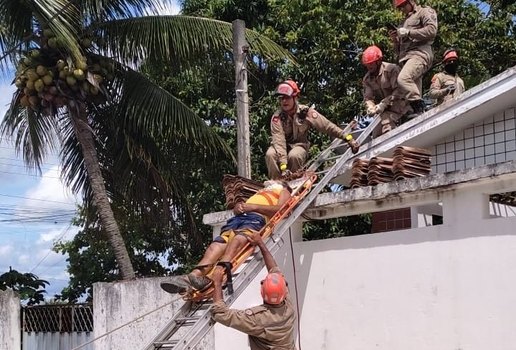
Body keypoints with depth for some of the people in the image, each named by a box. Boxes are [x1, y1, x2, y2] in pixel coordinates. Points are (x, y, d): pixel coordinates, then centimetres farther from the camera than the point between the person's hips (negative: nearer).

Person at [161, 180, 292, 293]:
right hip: (239, 217, 5)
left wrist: (254, 206, -7)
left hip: (257, 217, -5)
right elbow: (236, 209, 34)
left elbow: (279, 209, 3)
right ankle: (192, 277, -45)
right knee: (218, 244, -22)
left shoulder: (284, 191, 27)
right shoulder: (260, 192, 46)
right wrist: (238, 207, 9)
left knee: (236, 241, -35)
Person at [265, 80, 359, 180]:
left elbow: (327, 126, -14)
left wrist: (348, 138, -18)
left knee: (294, 155, -35)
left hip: (299, 145, 0)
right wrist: (283, 166, -41)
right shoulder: (276, 118, -20)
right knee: (270, 154, -32)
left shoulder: (306, 112, -18)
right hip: (283, 147, 0)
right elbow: (279, 141, -29)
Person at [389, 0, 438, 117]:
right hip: (405, 57, 8)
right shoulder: (405, 21, 33)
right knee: (414, 90, -3)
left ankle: (419, 107, -34)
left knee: (403, 78, -32)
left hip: (419, 53, -8)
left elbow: (431, 30, -8)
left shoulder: (425, 11, 12)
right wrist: (395, 40, 12)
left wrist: (408, 32, -9)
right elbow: (399, 50, 33)